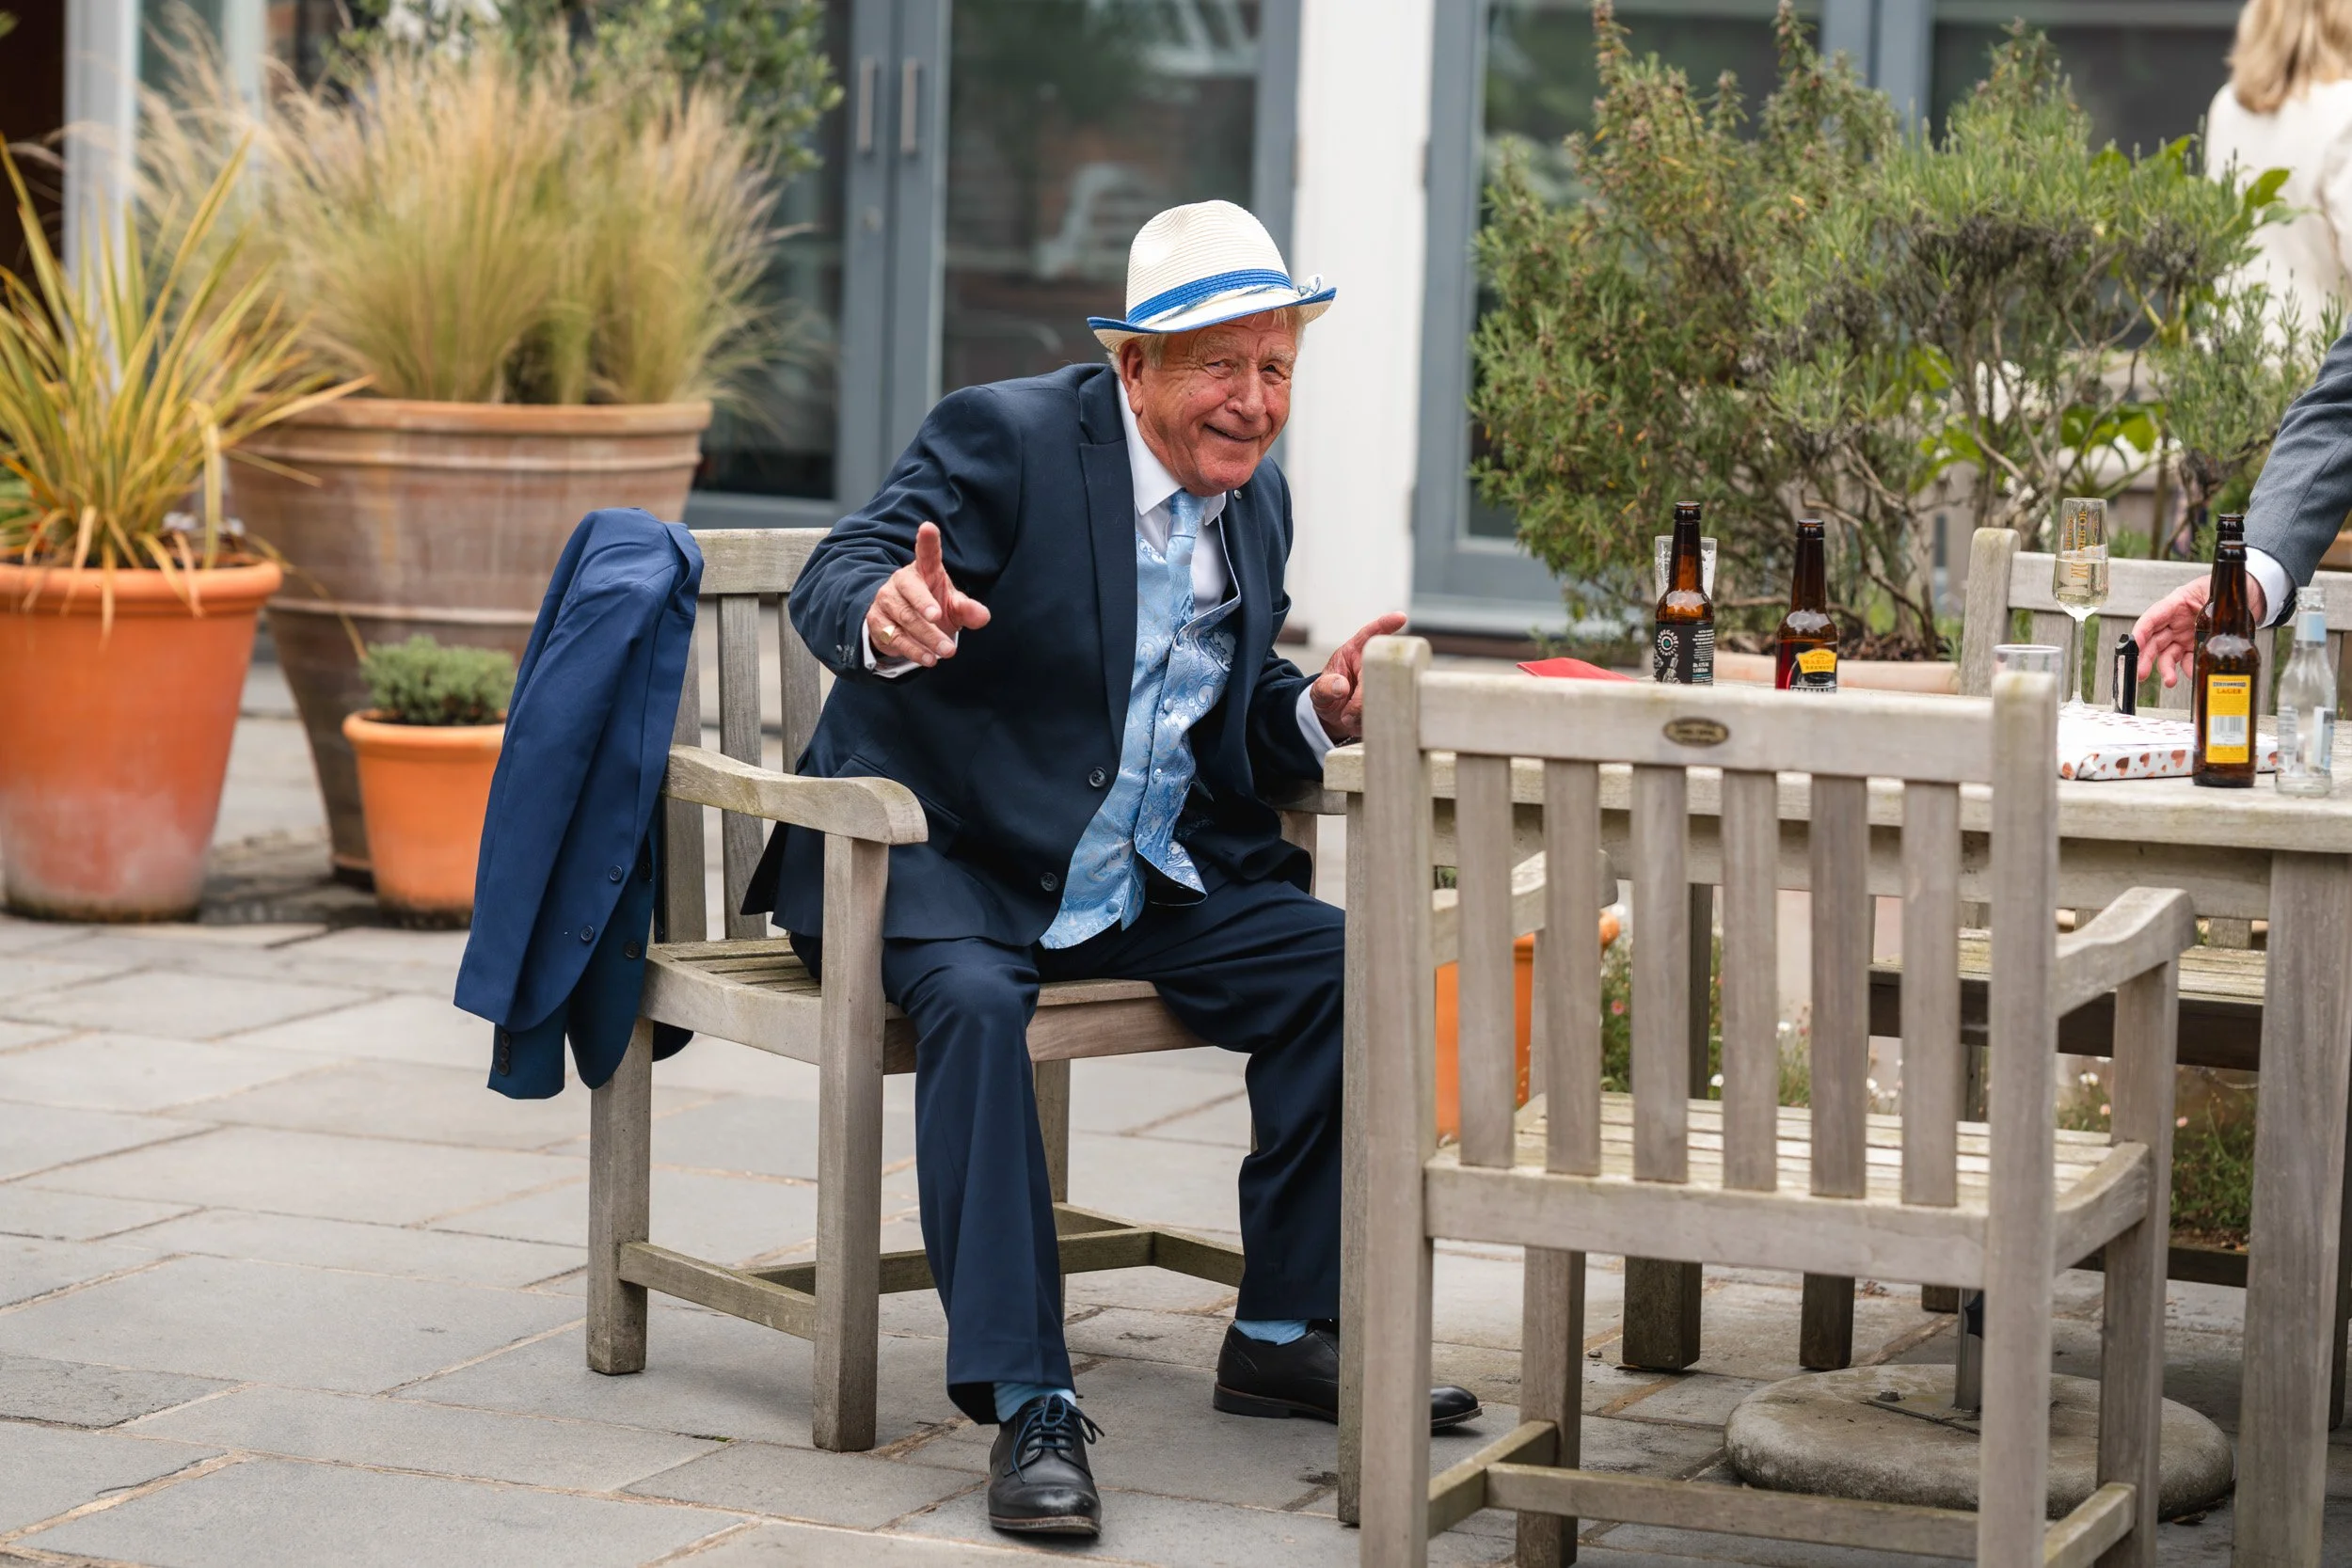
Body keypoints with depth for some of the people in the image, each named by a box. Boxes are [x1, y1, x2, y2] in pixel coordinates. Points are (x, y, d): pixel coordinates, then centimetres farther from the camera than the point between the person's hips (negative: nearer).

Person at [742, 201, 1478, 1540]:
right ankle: (1029, 1404, -34)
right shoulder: (1004, 439, -11)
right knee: (975, 1001, -35)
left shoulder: (1256, 498, 10)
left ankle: (1287, 1335, -3)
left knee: (1338, 963, -15)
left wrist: (1319, 713, -6)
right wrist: (885, 611, -49)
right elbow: (831, 584, -24)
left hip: (1143, 880, 6)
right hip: (942, 861, -6)